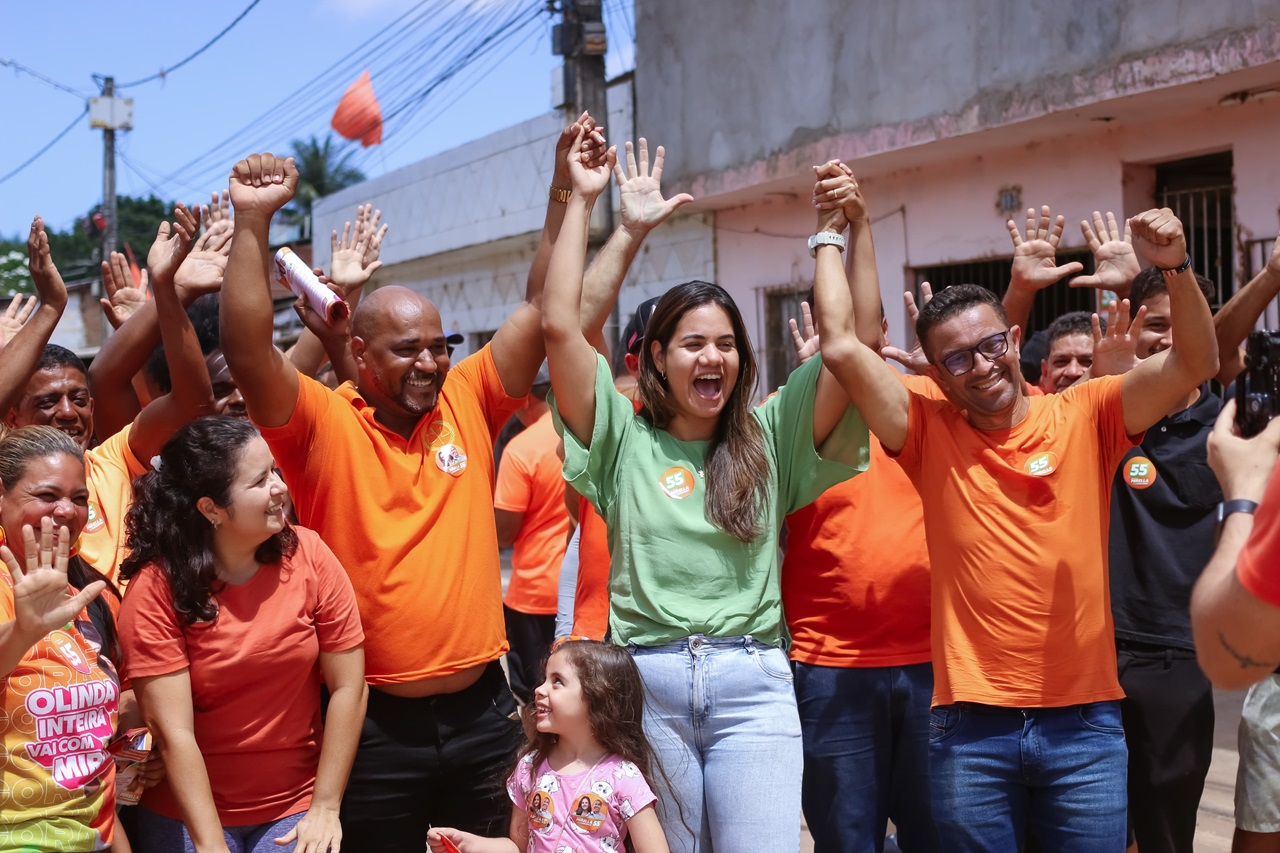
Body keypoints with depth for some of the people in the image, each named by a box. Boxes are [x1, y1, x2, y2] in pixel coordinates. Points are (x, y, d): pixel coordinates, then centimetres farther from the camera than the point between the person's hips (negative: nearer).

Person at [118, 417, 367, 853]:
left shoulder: (307, 554, -10)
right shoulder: (155, 587, -13)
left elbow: (347, 688, -7)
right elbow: (173, 731, -15)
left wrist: (325, 808, -7)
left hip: (296, 808, 1)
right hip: (188, 813, -1)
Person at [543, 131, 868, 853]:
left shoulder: (768, 438, 8)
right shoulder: (626, 438, 5)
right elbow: (560, 325, -4)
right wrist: (581, 202, -2)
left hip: (752, 683, 0)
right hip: (648, 680, 0)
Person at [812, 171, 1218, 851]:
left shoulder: (1084, 417, 3)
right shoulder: (931, 434, 1)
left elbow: (1195, 361, -5)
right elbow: (843, 346, -7)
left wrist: (1174, 267, -19)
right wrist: (832, 236, 2)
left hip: (1085, 721, 0)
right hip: (971, 726, 0)